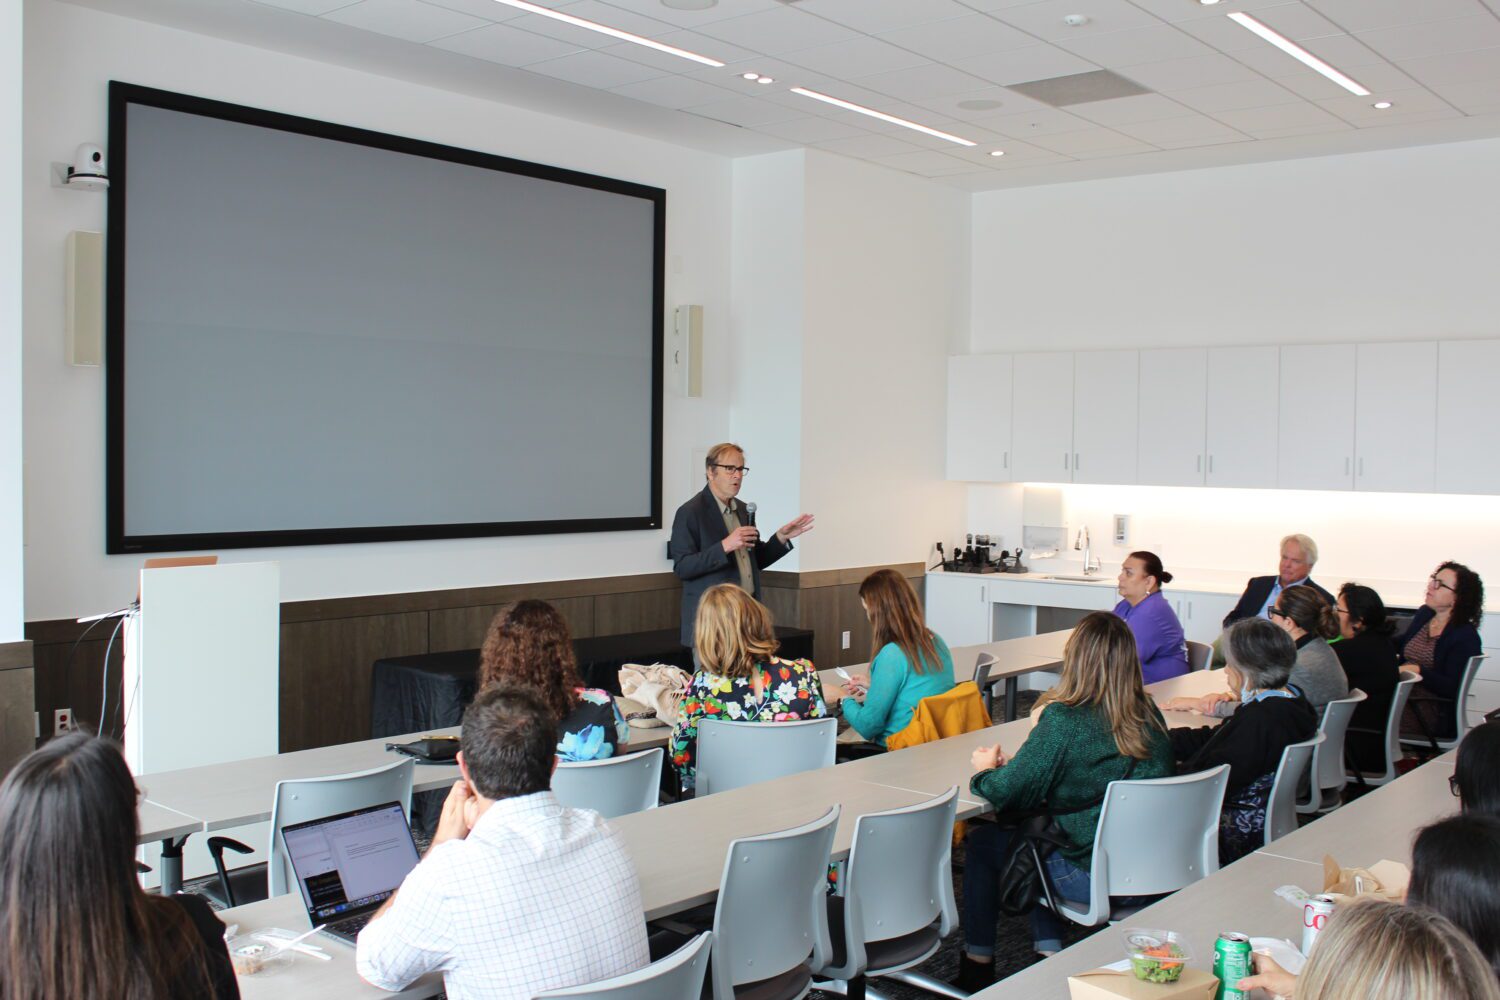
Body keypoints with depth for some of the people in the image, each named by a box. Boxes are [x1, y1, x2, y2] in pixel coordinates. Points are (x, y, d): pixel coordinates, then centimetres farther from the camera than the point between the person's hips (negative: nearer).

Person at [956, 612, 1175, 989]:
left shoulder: (1064, 721, -21)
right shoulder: (1150, 716, -1)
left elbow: (1008, 792, -17)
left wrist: (984, 770, 4)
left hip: (1097, 879, -6)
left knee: (981, 842, 15)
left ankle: (978, 964, 28)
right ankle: (1050, 949, 29)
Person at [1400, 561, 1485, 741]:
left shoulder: (1466, 637, -9)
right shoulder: (1424, 614, 13)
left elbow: (1453, 689, -16)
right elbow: (1402, 644, 27)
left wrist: (1418, 671, -26)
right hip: (1403, 696, 7)